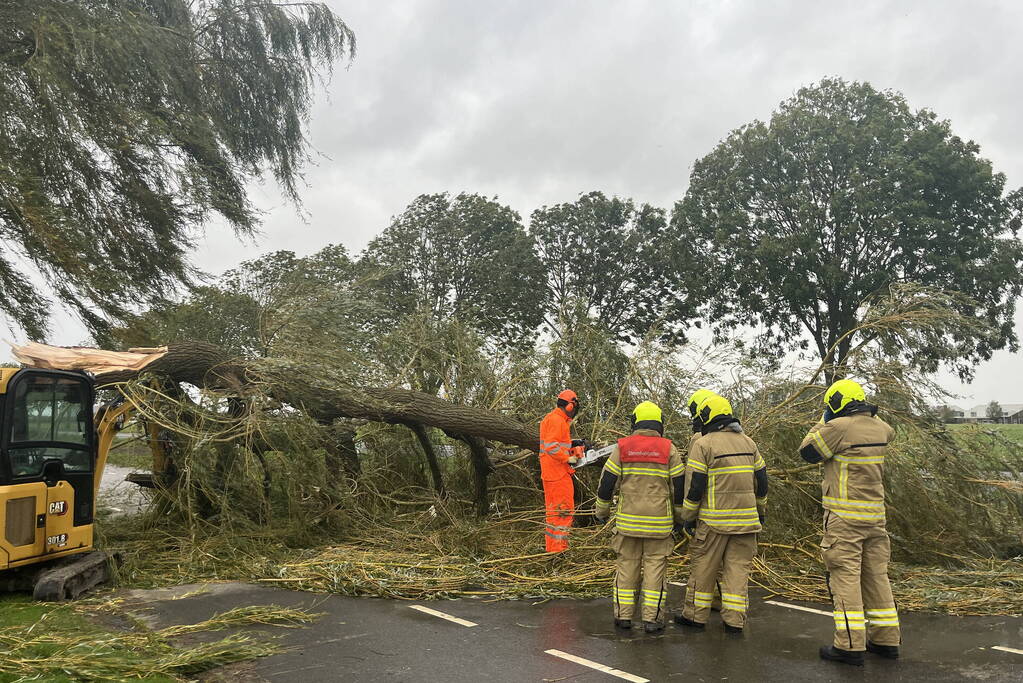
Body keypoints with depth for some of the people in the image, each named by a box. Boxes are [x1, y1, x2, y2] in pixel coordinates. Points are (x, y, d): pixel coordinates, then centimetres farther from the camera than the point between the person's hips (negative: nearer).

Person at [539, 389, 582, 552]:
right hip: (558, 472, -11)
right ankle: (558, 548, -8)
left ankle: (552, 547, 23)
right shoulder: (556, 420, -14)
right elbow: (551, 446, -24)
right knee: (564, 510, -8)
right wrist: (568, 458, -16)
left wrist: (571, 444, 12)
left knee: (554, 510, 16)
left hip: (551, 472, 11)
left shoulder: (556, 419, 19)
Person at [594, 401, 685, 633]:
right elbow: (679, 485, 3)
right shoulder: (668, 449, -1)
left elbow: (607, 482, 2)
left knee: (626, 565, 9)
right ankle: (652, 619, 6)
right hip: (659, 522, -1)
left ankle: (623, 615, 14)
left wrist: (602, 511, 14)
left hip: (627, 520, 1)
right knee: (655, 566, 5)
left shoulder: (622, 447, 0)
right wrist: (681, 516, 15)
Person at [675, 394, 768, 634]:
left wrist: (688, 517, -3)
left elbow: (695, 486, -11)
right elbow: (761, 481, 14)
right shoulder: (748, 442, 10)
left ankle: (695, 615, 15)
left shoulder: (703, 444, -8)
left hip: (713, 520, -5)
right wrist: (760, 510, 25)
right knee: (738, 567, 9)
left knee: (703, 567, 6)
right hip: (746, 519, 5)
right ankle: (734, 620, 10)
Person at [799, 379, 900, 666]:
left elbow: (808, 451, -5)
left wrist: (822, 423, 6)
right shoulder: (881, 428, 5)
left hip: (845, 517, -7)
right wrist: (869, 413, 21)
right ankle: (886, 639, 24)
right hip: (875, 514, 7)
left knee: (845, 576, -2)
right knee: (876, 575, 15)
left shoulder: (839, 427, -16)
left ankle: (850, 645, 0)